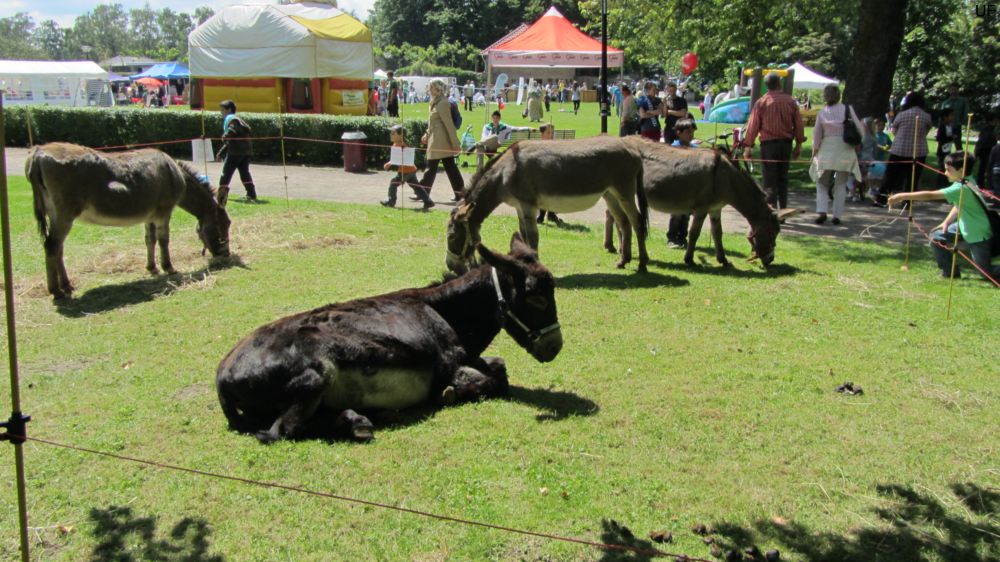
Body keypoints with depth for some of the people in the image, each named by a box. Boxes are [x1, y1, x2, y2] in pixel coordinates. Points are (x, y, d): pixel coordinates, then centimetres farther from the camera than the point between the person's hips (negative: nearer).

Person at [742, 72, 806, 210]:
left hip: (768, 143, -3)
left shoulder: (761, 102, -4)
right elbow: (798, 124, 6)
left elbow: (753, 126, -4)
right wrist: (798, 145, 14)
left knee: (770, 180, -1)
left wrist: (747, 147, 1)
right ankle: (783, 210, 17)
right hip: (786, 143, 3)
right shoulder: (790, 101, 3)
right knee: (783, 179, 14)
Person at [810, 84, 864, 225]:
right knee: (841, 184, 9)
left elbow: (817, 134, 2)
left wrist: (815, 150, 14)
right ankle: (837, 215, 7)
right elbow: (859, 128, -2)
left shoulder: (822, 112, -2)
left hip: (827, 150, 0)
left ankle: (822, 211, -6)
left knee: (822, 183, 11)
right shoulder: (847, 109, -3)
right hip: (845, 149, 0)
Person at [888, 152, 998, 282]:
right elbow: (959, 205, 10)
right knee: (937, 236, 3)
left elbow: (930, 195, -35)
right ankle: (950, 271, 15)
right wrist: (946, 222, -2)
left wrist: (903, 196, -35)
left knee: (988, 272, -1)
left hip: (979, 235, -9)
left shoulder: (961, 188, -31)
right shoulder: (967, 182, -3)